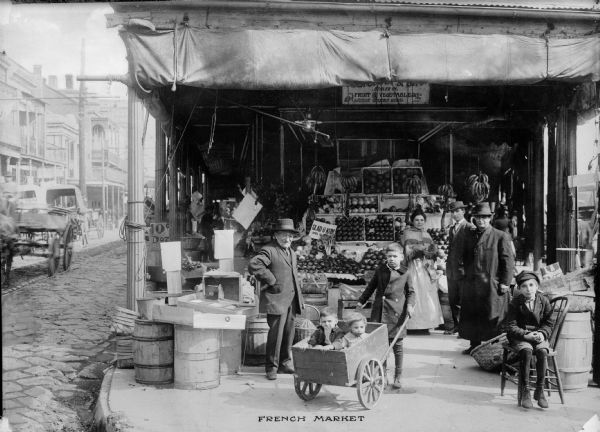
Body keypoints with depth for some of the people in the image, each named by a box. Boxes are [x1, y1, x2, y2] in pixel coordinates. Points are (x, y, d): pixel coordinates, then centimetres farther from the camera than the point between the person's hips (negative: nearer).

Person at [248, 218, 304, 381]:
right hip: (276, 299, -8)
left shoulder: (292, 253, 20)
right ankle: (271, 367, 4)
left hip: (291, 300, 8)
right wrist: (271, 281, -18)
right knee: (276, 333, -7)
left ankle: (285, 363, 25)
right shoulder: (269, 251, -9)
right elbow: (253, 265, -25)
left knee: (288, 333, 12)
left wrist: (299, 298, 22)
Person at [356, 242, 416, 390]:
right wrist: (362, 301, 22)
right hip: (379, 310, 2)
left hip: (396, 311, -2)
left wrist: (410, 305, -10)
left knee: (397, 344, 3)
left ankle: (398, 377, 13)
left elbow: (411, 291, 7)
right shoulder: (380, 270, 9)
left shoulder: (405, 273, 3)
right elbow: (371, 286, 20)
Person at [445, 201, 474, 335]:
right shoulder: (451, 228, 16)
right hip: (451, 270, 7)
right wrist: (448, 262, 11)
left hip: (464, 270, -7)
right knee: (453, 300, 12)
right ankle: (456, 324, 23)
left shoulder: (470, 228, -8)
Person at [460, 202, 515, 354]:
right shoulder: (470, 235, 13)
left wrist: (505, 282, -11)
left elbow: (508, 260, -7)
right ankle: (474, 345, 21)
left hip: (492, 285, -6)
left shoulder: (501, 236, -4)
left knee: (492, 318, -2)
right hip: (471, 284, 6)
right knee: (471, 315, 10)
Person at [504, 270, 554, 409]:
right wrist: (525, 335, -22)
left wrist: (542, 334, -15)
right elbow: (511, 326, -7)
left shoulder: (544, 301, 1)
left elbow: (549, 322, 5)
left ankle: (539, 390, -17)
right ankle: (526, 391, -25)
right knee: (526, 351, -33)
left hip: (538, 335, 2)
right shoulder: (515, 303, -5)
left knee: (542, 351, -30)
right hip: (519, 336, -2)